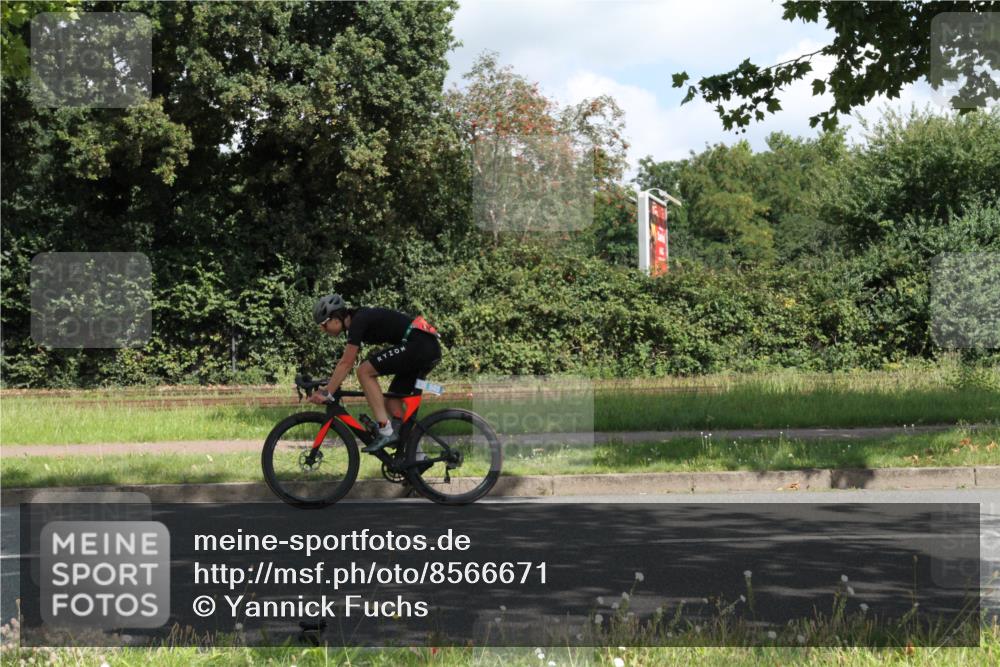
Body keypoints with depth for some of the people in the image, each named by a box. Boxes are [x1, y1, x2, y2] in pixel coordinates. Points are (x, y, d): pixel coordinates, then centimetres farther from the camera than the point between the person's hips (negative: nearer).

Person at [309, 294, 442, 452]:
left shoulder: (358, 320, -10)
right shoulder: (361, 319, 19)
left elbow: (346, 364, -14)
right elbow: (346, 362, 26)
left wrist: (326, 393, -12)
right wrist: (330, 385, 22)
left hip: (417, 344, -10)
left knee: (365, 371, -11)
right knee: (392, 402, 12)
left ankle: (386, 432, -14)